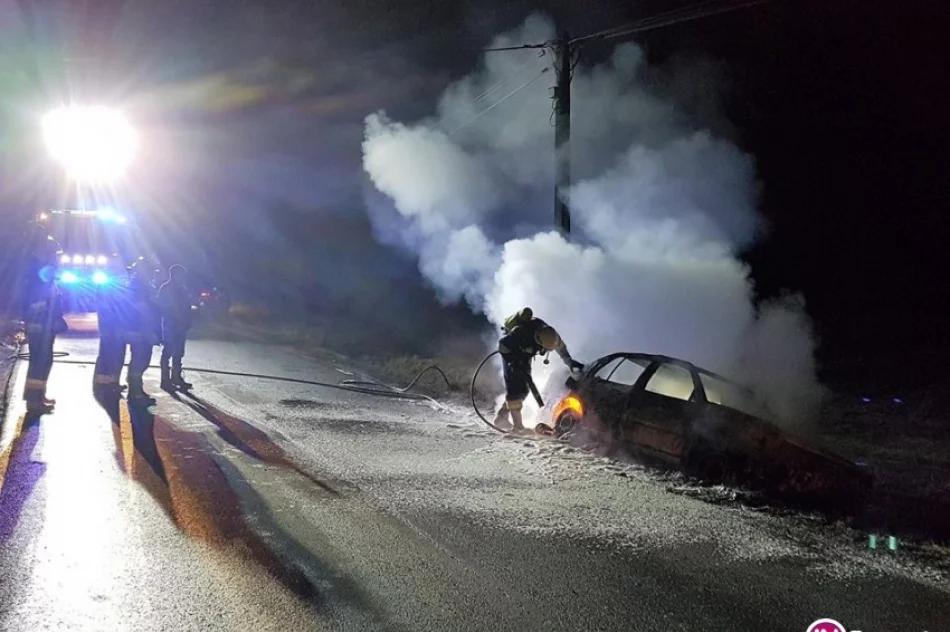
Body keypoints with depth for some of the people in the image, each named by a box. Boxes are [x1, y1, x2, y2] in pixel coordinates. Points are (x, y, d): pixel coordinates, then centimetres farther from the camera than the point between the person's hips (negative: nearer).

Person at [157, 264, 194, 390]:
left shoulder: (183, 288, 13)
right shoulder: (166, 288, -8)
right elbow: (163, 306, -13)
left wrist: (187, 322, 3)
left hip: (181, 325, 7)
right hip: (170, 325, -7)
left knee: (178, 353, 13)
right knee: (167, 353, -2)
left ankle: (176, 377, 22)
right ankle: (166, 380, 1)